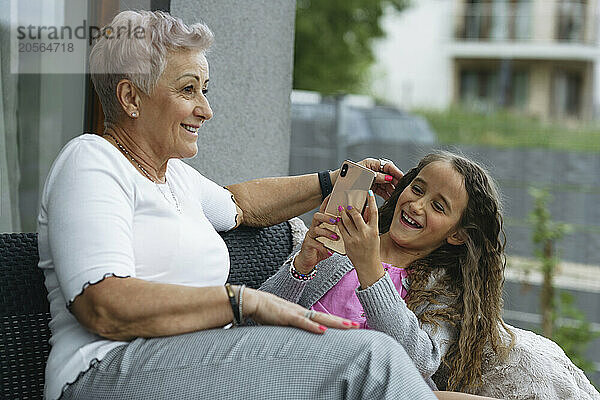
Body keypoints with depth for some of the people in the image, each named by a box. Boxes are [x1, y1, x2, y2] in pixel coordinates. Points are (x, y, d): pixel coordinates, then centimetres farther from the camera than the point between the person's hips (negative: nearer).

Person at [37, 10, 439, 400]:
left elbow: (238, 204, 48)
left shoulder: (176, 174, 24)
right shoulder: (91, 159, -3)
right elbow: (105, 310, -17)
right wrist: (247, 301, -20)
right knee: (370, 356, -25)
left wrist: (338, 181, 41)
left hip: (201, 367, 9)